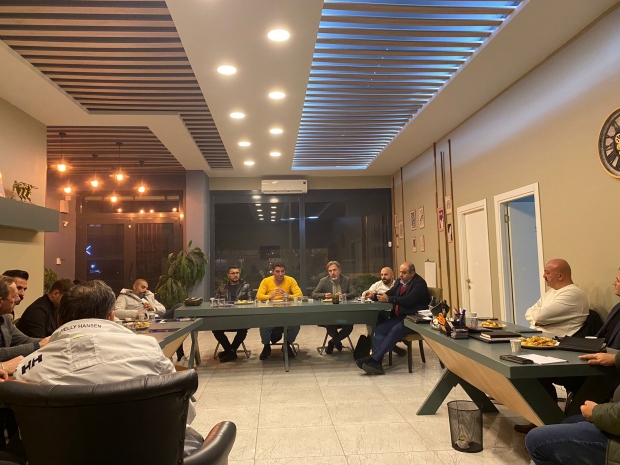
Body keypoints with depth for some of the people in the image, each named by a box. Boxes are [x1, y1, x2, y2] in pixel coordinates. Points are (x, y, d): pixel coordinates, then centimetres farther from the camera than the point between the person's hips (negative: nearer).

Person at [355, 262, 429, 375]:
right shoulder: (400, 282, 17)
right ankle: (376, 363, -27)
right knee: (379, 329, -16)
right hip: (399, 317, 8)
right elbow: (389, 294, 13)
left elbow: (408, 300, -22)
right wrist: (375, 295, -7)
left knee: (395, 330, -32)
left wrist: (388, 299, -24)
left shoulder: (419, 283, -9)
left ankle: (374, 358, -34)